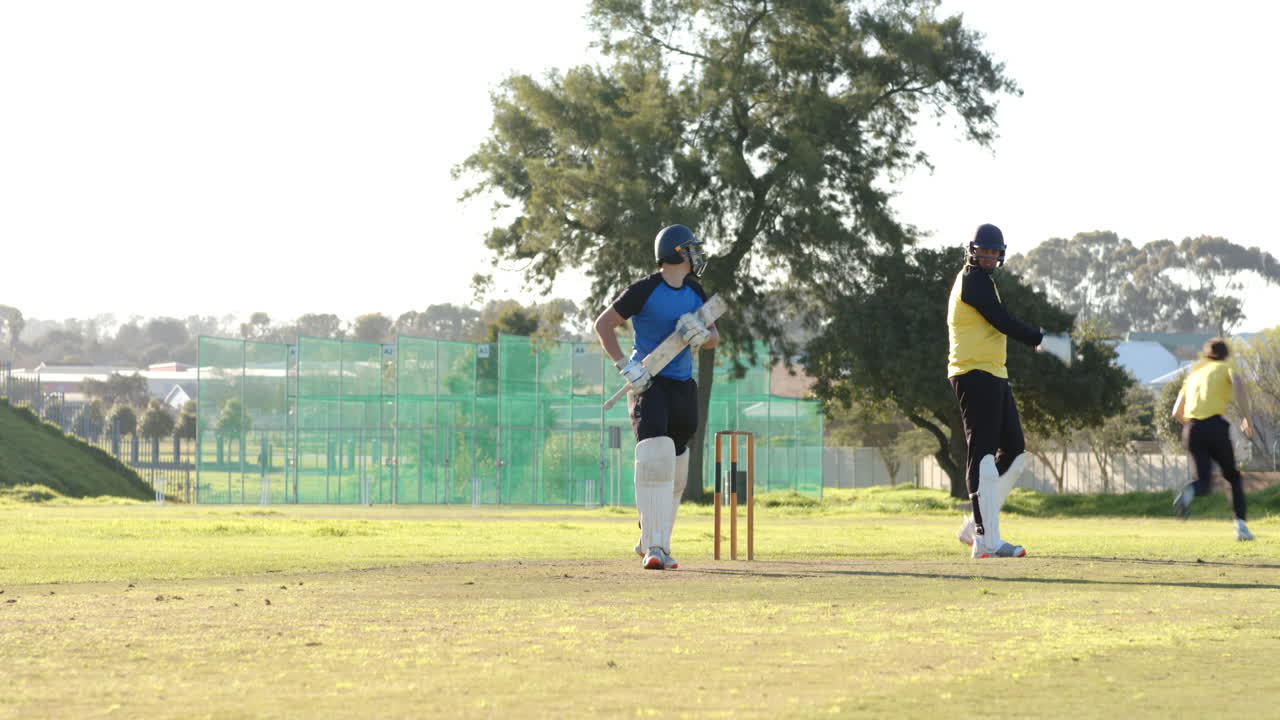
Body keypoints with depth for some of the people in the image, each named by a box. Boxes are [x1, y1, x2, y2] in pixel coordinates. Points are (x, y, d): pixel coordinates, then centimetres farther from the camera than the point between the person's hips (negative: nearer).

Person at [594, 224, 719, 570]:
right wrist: (624, 365, -15)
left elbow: (714, 337, 17)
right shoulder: (644, 291, -10)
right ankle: (655, 548, -26)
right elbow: (603, 324, -5)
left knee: (675, 470, 11)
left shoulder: (695, 292, 10)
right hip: (648, 384, -7)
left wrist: (702, 336, -7)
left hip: (683, 385, 7)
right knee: (656, 457, -22)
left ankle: (651, 542, 27)